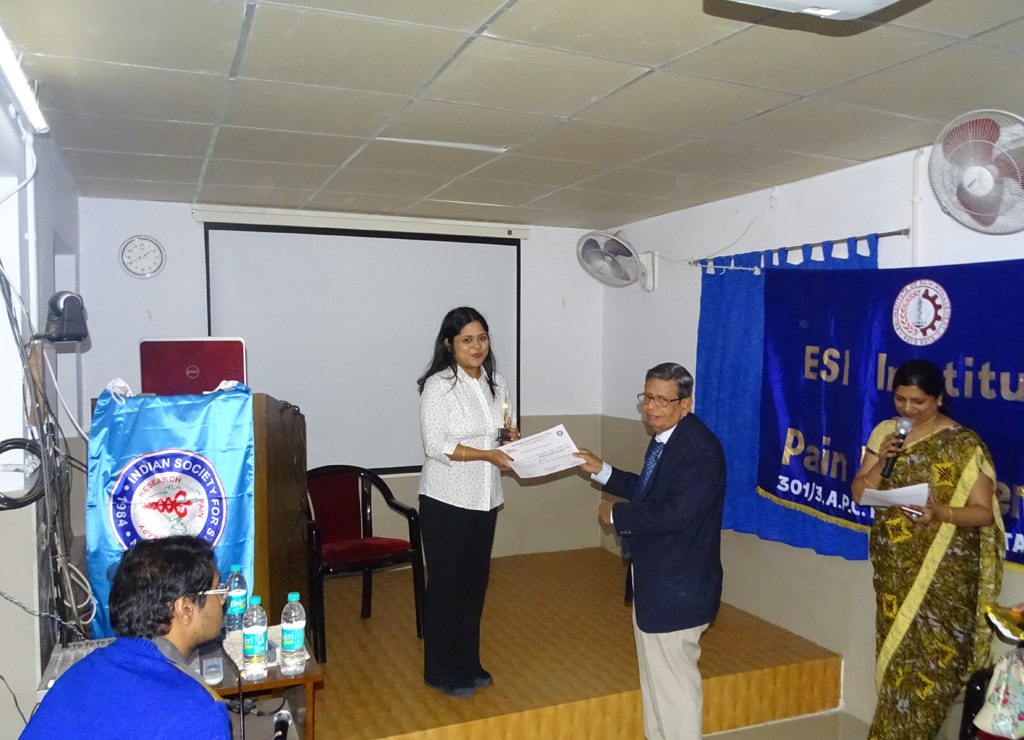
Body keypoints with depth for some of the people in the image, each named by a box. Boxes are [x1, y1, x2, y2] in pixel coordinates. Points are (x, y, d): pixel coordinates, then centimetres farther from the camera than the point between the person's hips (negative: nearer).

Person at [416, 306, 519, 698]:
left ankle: (468, 663, 32)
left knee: (475, 582, 15)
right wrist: (487, 454, -24)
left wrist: (510, 435, -3)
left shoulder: (496, 383, 8)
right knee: (444, 584, 5)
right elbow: (436, 445, -18)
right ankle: (442, 671, 22)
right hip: (446, 501, -6)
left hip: (484, 500, 7)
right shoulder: (438, 386, -14)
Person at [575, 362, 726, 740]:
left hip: (677, 586, -10)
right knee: (654, 675, 24)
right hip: (653, 580, 10)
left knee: (674, 681, 5)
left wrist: (617, 515, -17)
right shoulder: (665, 438, 5)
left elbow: (672, 514, -31)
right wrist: (601, 471, 12)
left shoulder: (701, 448, -24)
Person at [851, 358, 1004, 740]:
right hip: (893, 567, 4)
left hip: (942, 572, -4)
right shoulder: (885, 432, 3)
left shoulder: (964, 445, -10)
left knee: (929, 657, 0)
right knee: (894, 649, 12)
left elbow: (984, 511, -10)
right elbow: (859, 494, 3)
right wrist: (881, 462, -15)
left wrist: (940, 513, -29)